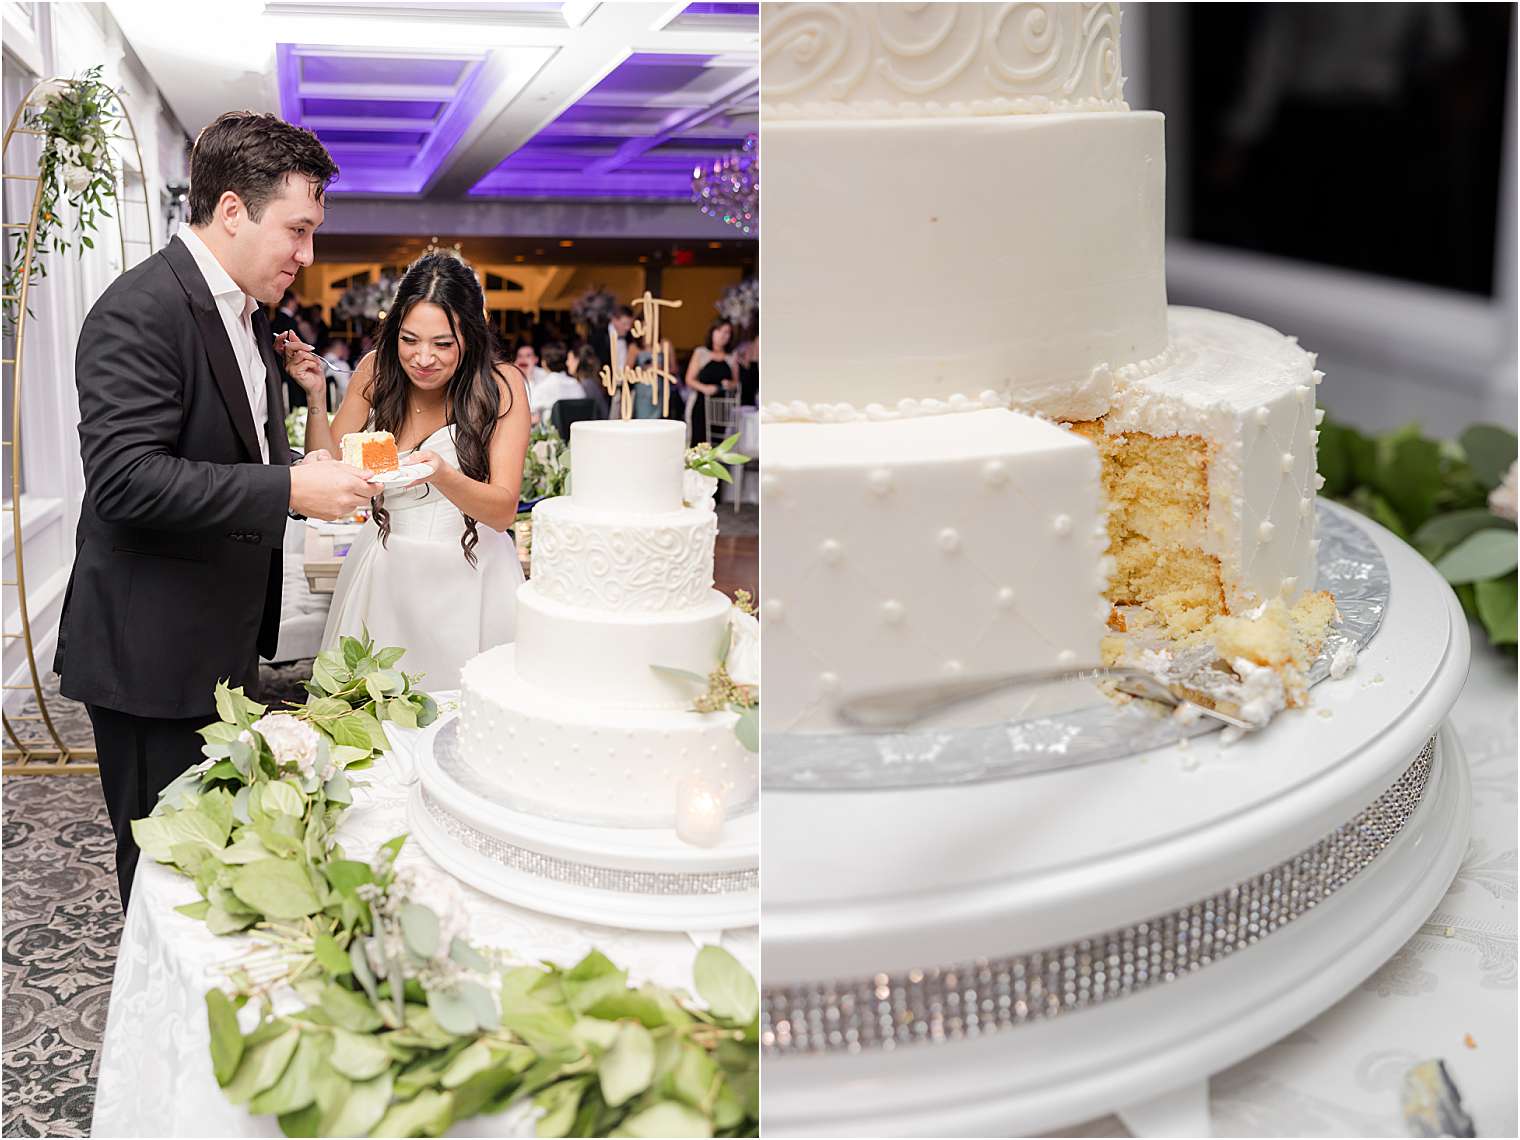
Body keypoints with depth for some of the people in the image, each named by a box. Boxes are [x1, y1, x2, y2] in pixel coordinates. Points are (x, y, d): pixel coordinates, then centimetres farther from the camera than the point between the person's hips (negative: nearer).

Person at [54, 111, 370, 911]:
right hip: (151, 661, -9)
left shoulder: (246, 313, 14)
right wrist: (288, 489, -27)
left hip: (222, 652, 9)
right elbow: (125, 478, -27)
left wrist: (315, 474, 7)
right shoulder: (140, 311, -17)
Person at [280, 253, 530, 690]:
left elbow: (503, 511, -15)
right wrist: (316, 395, -11)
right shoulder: (376, 371, -1)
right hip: (386, 574, 3)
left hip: (468, 577, -3)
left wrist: (440, 474, -32)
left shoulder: (500, 385, -10)